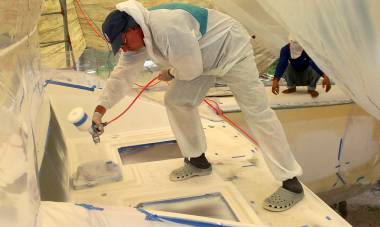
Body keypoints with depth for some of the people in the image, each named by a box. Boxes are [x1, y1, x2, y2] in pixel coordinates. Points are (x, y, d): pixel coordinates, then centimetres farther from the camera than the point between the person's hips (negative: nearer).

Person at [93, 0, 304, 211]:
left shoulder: (166, 27, -34)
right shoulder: (138, 37, -5)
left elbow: (191, 68, -27)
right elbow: (122, 74, 0)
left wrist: (171, 73, -5)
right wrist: (100, 109, -4)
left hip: (232, 49, -9)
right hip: (203, 59, 9)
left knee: (257, 112, -10)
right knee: (176, 100, 2)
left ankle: (292, 183, -3)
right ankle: (198, 161, 18)